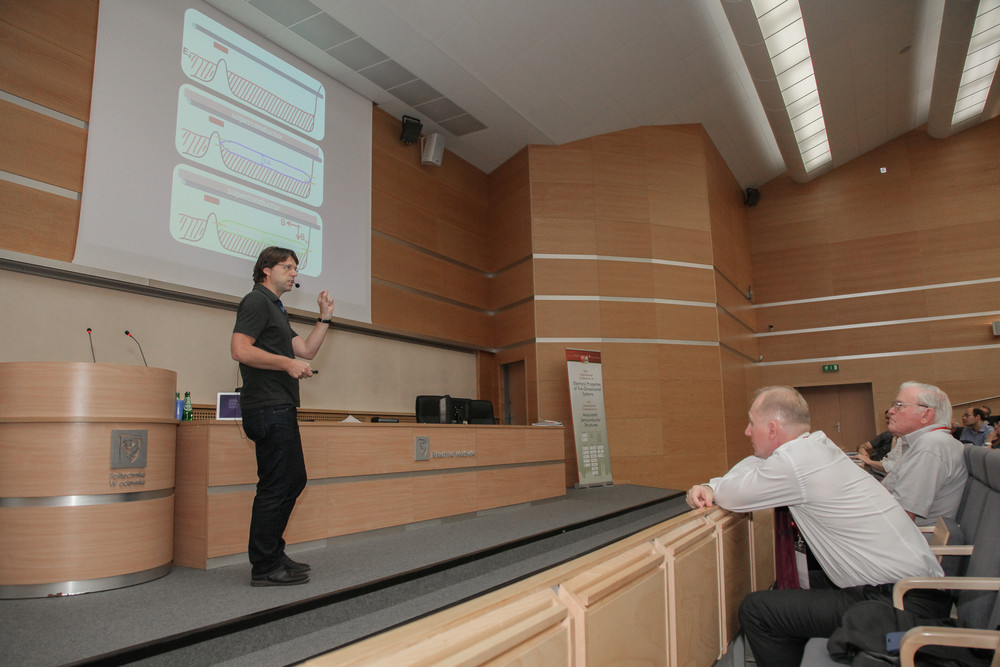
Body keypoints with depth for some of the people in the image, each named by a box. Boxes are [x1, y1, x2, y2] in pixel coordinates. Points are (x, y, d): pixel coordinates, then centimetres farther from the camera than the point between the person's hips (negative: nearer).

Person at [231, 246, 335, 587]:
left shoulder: (276, 309, 25)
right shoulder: (257, 301, -6)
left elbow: (307, 350, 22)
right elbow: (240, 349, -19)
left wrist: (324, 317, 17)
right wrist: (288, 363, -16)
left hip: (281, 409, 11)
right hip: (269, 408, -11)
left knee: (294, 480, 15)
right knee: (275, 486, -6)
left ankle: (272, 554, 25)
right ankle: (265, 567, 4)